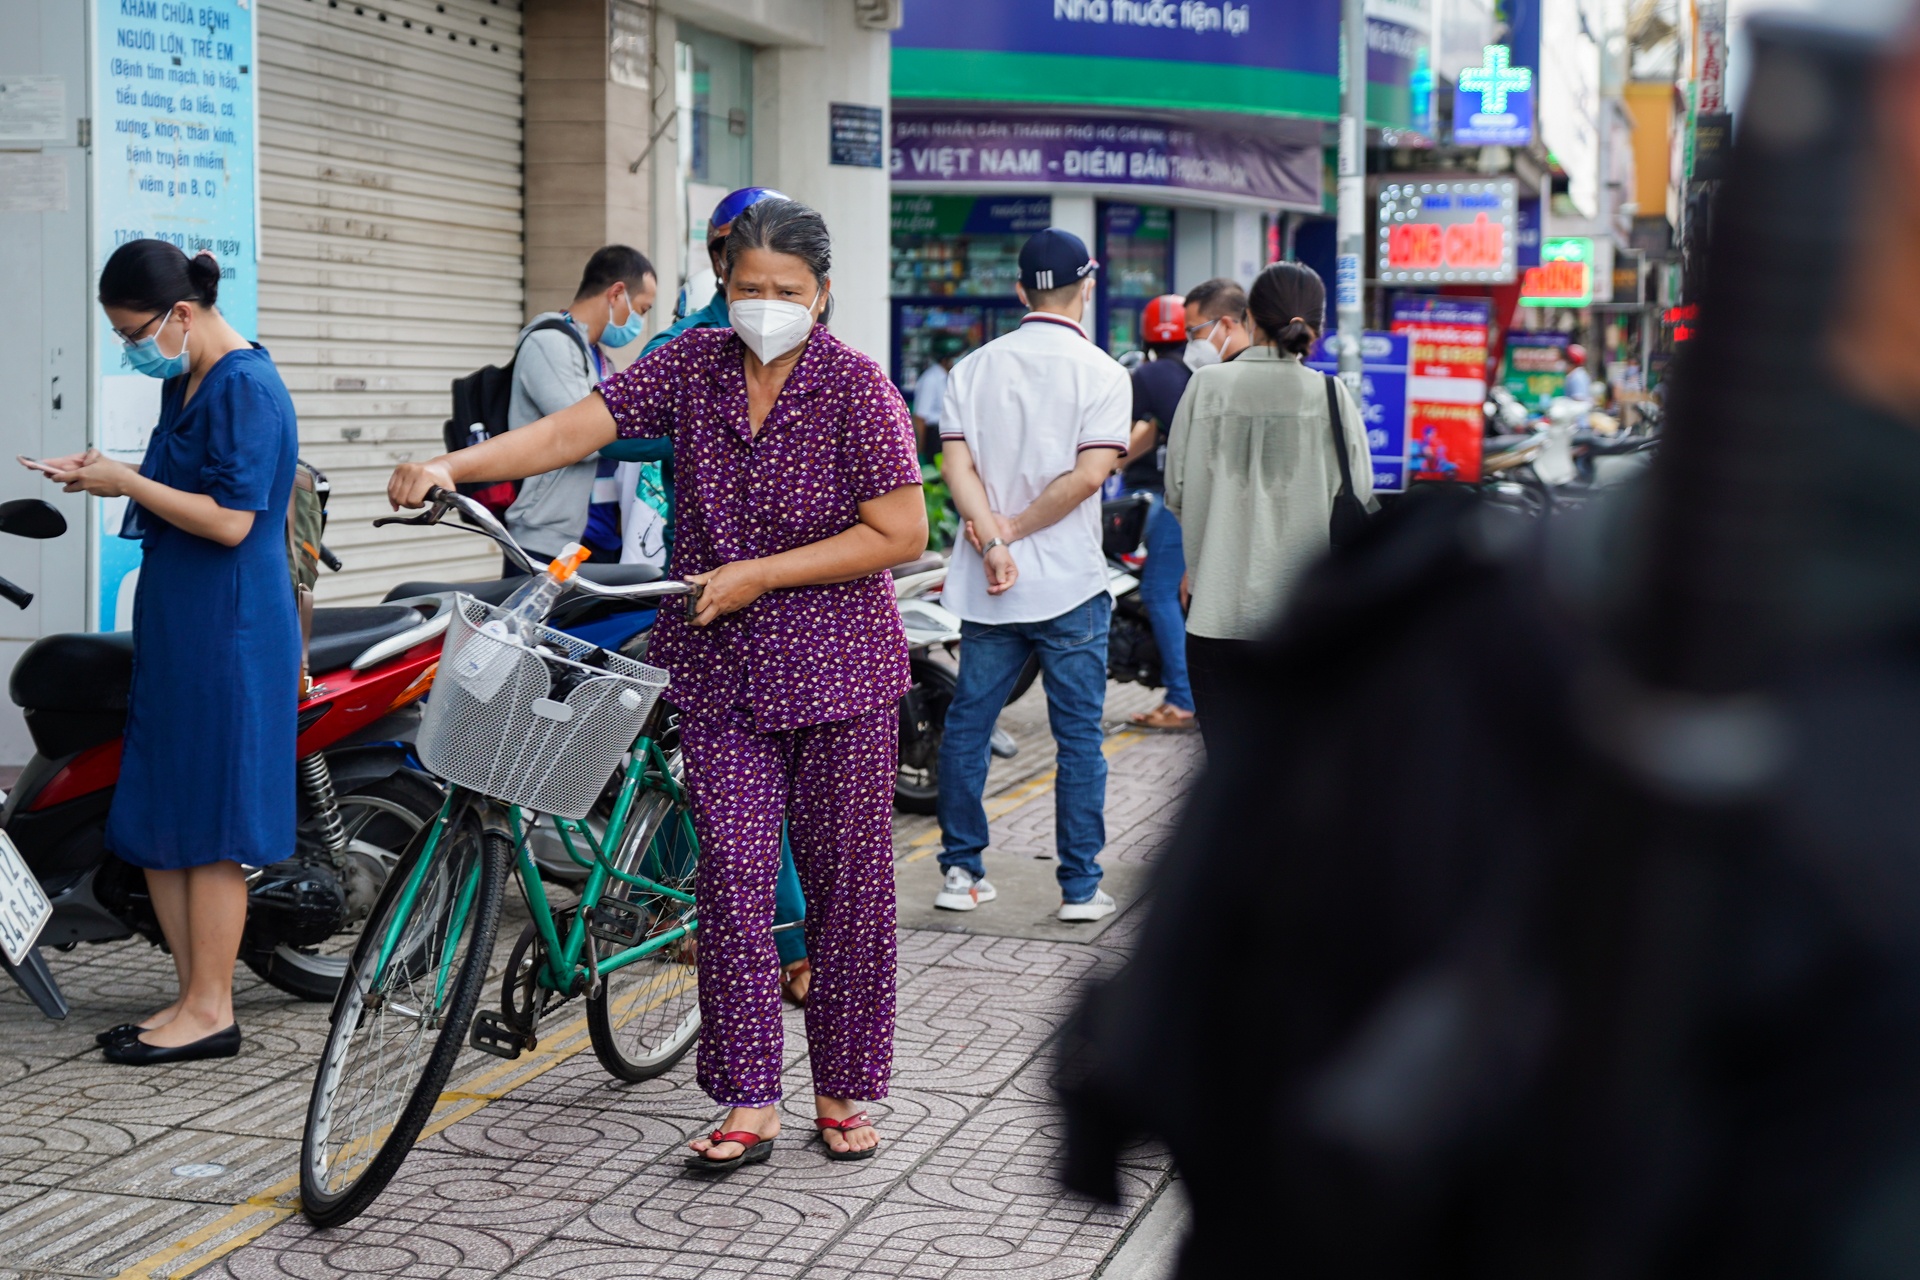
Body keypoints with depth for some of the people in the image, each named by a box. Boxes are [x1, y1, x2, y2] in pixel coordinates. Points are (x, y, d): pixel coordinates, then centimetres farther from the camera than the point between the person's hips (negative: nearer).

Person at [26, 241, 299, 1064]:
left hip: (228, 632, -10)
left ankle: (210, 1011, 5)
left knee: (209, 822, -4)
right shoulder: (184, 382, 15)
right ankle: (194, 997, 18)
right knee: (153, 820, 10)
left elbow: (231, 520, -20)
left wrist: (130, 485, -14)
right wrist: (109, 473, 8)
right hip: (173, 626, 10)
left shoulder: (246, 387, -15)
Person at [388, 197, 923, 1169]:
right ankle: (749, 1106, 5)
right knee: (732, 877, -2)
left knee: (845, 880, 5)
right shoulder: (694, 365, 2)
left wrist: (759, 574, -15)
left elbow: (899, 533, -11)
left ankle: (842, 1091, 19)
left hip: (838, 665, -2)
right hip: (722, 667, 3)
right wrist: (452, 467, -22)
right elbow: (574, 429, -7)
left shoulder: (856, 386, -8)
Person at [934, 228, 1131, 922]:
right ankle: (1081, 885, 6)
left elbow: (956, 464, -4)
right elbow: (1089, 474, -15)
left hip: (988, 586, 3)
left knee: (966, 724, 12)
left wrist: (993, 541, -10)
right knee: (1079, 736, 4)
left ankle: (962, 871, 16)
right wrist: (1013, 529, -7)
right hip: (1069, 582, -3)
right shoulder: (1101, 373, -5)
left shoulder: (973, 368, 6)